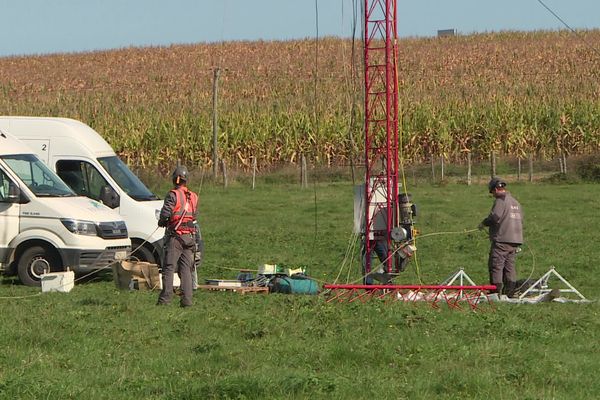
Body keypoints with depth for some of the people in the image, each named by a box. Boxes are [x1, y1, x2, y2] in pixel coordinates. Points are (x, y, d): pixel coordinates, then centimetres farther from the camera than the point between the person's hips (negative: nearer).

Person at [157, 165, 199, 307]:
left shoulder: (173, 195, -9)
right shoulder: (193, 197, 10)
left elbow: (165, 213, -17)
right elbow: (194, 215, 13)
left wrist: (162, 222, 4)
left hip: (175, 237, -5)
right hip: (190, 236, 5)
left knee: (169, 268, -2)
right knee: (186, 269, 7)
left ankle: (165, 298, -6)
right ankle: (187, 299, 1)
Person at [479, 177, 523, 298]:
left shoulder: (500, 200, -9)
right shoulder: (515, 202, 19)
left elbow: (495, 217, -21)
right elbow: (521, 220, 22)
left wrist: (484, 223, -4)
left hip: (502, 240, -9)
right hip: (515, 240, 9)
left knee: (496, 265, -5)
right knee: (510, 266, 11)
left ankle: (496, 291, -8)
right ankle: (510, 291, 8)